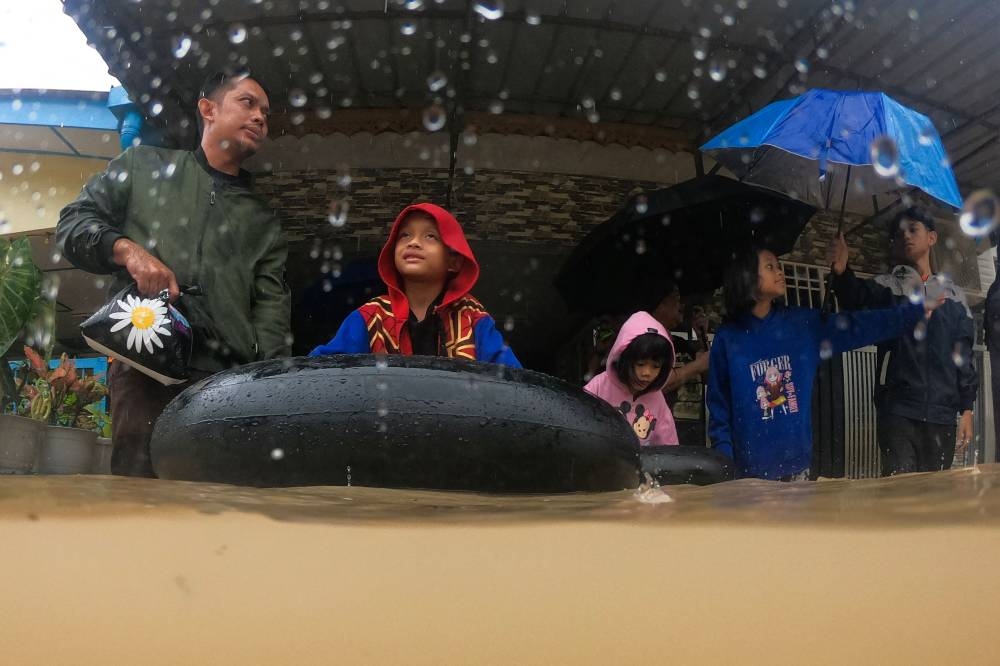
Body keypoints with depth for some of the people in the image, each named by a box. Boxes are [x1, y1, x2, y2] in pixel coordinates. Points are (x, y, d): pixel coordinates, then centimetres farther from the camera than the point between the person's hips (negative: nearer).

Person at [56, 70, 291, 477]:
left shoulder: (264, 223, 23)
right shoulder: (143, 164, 20)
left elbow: (271, 308, 12)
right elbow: (74, 222, 15)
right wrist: (128, 250, -6)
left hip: (230, 379, 2)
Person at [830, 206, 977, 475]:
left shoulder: (953, 293, 15)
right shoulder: (886, 286, 8)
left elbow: (964, 353, 13)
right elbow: (857, 299, -16)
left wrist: (966, 408, 6)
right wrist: (841, 272, -38)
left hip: (942, 414, 3)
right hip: (897, 411, -3)